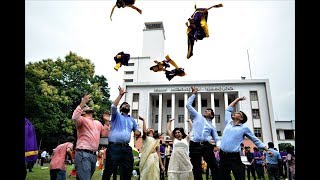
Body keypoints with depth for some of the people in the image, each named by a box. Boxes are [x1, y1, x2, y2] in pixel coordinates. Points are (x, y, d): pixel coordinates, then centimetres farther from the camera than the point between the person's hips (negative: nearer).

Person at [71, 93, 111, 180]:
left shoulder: (98, 123, 22)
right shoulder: (82, 120, -1)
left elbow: (105, 134, 20)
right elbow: (75, 117, -24)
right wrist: (83, 103, -25)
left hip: (94, 155, 8)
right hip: (83, 154, -7)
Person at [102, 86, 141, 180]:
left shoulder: (132, 120, 23)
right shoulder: (116, 115, 11)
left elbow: (137, 130, 24)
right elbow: (113, 106, -9)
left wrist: (138, 132, -1)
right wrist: (120, 95, -9)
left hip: (126, 149, 4)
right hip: (114, 147, -4)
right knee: (108, 172, 0)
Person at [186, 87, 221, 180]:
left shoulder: (212, 126, 21)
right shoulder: (198, 116, 17)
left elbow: (217, 139, 15)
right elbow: (188, 105, 13)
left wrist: (218, 146, -8)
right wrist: (194, 94, 17)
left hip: (207, 146, 2)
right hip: (195, 146, -2)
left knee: (214, 167, -1)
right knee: (197, 170, 3)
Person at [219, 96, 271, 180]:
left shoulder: (244, 128, 3)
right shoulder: (228, 123, 11)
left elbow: (255, 140, 11)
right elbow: (228, 109, 19)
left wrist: (267, 150, 7)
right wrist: (238, 99, 23)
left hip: (234, 157, -3)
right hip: (223, 156, 4)